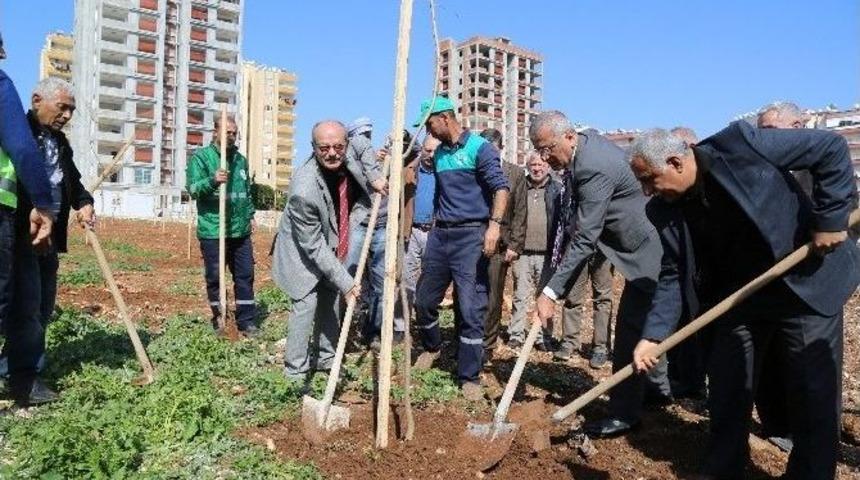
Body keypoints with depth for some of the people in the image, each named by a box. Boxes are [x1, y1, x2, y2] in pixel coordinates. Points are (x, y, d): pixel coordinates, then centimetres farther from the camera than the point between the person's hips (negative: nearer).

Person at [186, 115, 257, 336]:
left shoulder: (241, 160, 15)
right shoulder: (200, 157, -2)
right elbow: (192, 189, -12)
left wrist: (250, 215, 19)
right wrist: (212, 180, -28)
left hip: (241, 231, 5)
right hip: (212, 231, -5)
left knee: (245, 276, 5)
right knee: (214, 277, 5)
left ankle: (246, 322, 13)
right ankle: (219, 320, 20)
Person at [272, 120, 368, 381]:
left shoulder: (346, 161, -17)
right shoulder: (303, 191, -36)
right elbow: (314, 247, -28)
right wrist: (345, 282, -25)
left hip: (331, 246, 7)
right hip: (303, 252, -7)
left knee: (332, 302, 14)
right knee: (306, 305, -9)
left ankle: (325, 356, 32)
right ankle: (295, 371, 8)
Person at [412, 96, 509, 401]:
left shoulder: (479, 148, -7)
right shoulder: (438, 154, 14)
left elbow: (500, 188, -15)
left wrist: (494, 224, -26)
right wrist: (435, 229, 17)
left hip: (470, 235, -7)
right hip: (440, 234, 7)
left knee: (471, 308, -6)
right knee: (424, 299, 14)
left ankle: (469, 377, 3)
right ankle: (432, 347, 40)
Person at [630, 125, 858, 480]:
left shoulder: (739, 144, -23)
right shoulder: (665, 211, -7)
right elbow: (674, 276, -3)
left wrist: (830, 218, -20)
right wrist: (653, 335, -12)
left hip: (806, 284, -4)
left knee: (814, 397, 4)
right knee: (726, 395, 9)